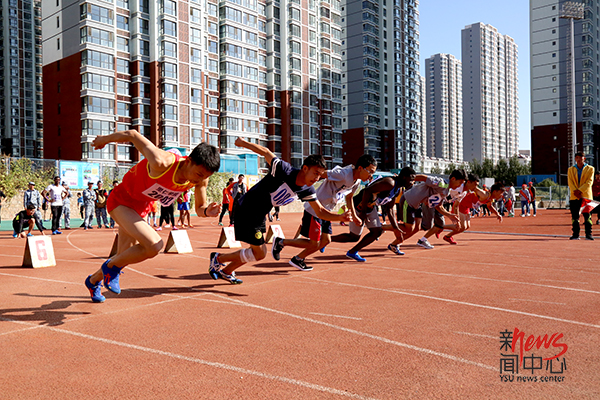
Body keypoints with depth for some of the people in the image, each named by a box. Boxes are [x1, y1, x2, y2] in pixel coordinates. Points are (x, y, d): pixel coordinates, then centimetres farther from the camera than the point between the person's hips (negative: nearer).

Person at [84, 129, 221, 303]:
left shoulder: (201, 179, -18)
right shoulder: (162, 162, -38)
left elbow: (199, 208, -3)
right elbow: (132, 134, -24)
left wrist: (207, 211, -28)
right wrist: (105, 139, -5)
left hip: (141, 208, 7)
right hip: (120, 202, -7)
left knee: (124, 257, 18)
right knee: (154, 245, -27)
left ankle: (93, 281, 49)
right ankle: (111, 266, 1)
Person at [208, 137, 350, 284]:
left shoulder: (307, 190, -6)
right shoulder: (284, 170, -28)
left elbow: (320, 211, -1)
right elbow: (265, 152, -15)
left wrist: (340, 217, -18)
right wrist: (243, 143, -2)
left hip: (260, 215, 8)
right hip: (245, 209, -8)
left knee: (256, 251, 18)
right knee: (259, 253, -5)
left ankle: (226, 271, 40)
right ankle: (218, 258, 13)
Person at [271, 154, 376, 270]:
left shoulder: (357, 181, 5)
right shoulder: (343, 174, -26)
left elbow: (349, 197, 22)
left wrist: (354, 216, 23)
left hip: (326, 212, 9)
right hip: (314, 209, -9)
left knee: (325, 241, 7)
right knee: (314, 244, -3)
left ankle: (298, 259, 22)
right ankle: (280, 242, 13)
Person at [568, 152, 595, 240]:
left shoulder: (590, 169, 5)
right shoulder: (570, 169, 12)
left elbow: (589, 182, -5)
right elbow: (570, 182, 4)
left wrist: (580, 190, -17)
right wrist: (575, 191, -13)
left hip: (586, 196, -2)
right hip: (574, 197, 2)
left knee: (587, 216, -1)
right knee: (575, 216, 1)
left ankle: (588, 234, 4)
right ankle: (576, 234, 6)